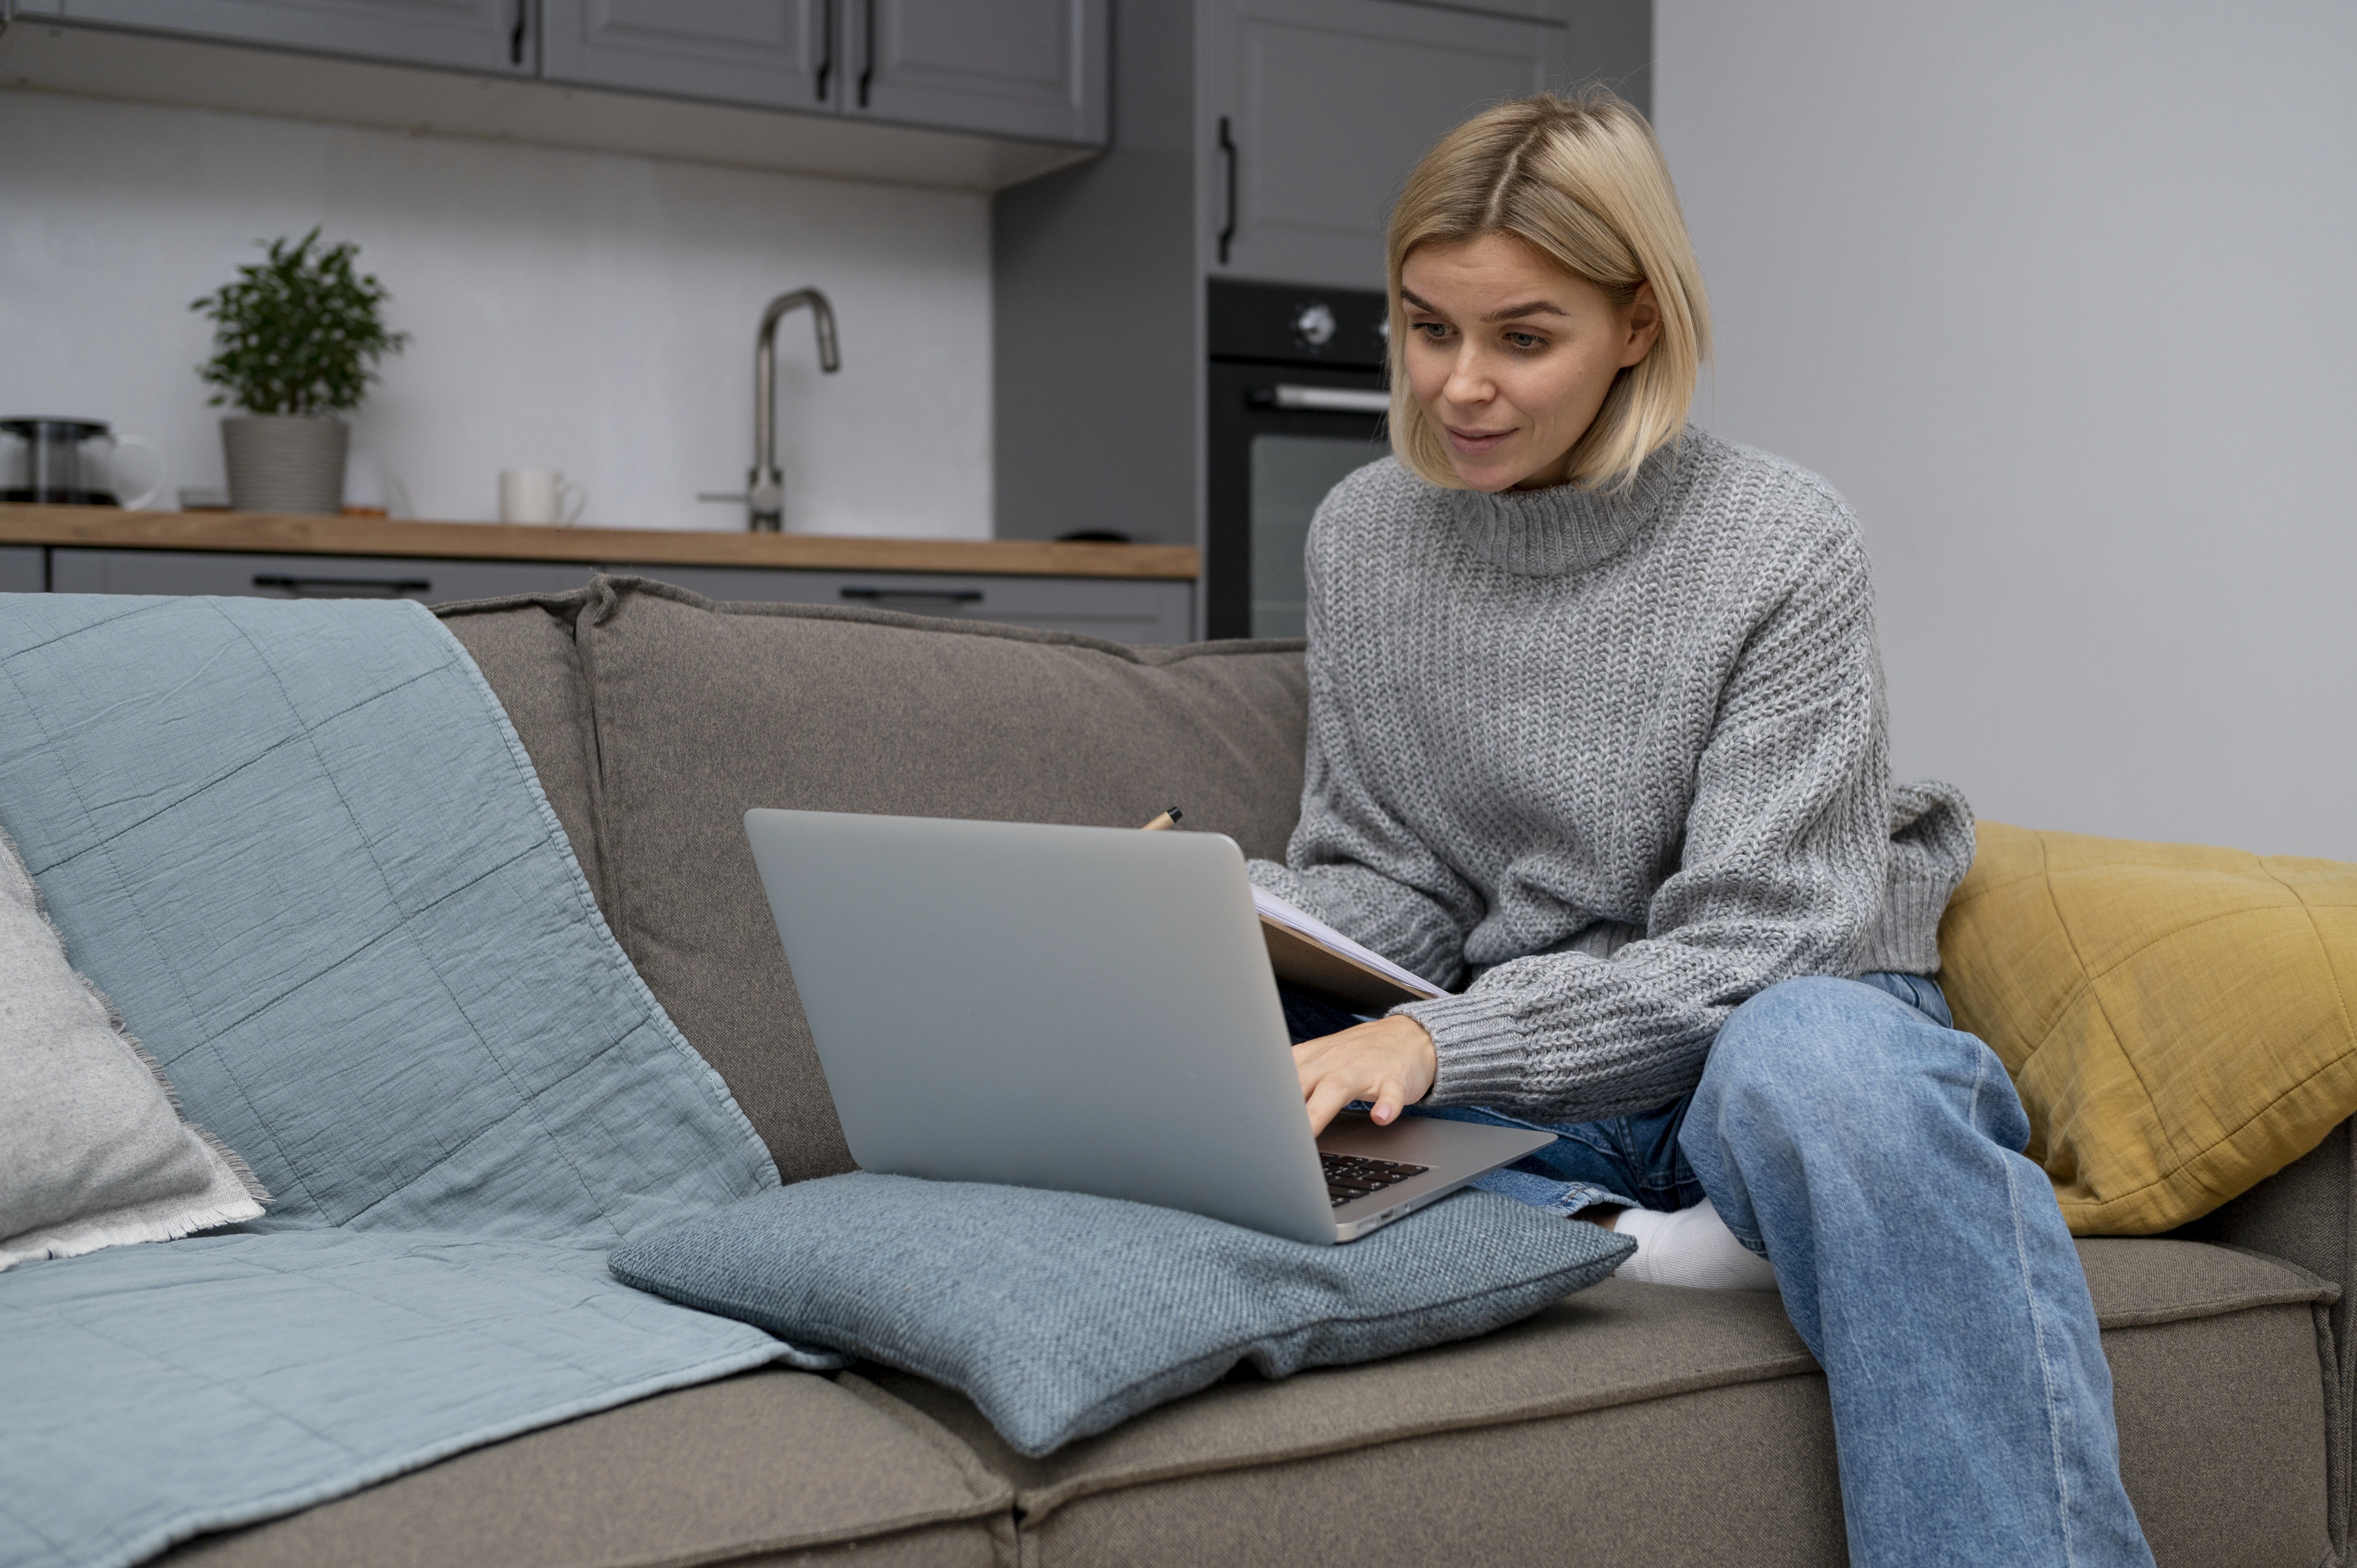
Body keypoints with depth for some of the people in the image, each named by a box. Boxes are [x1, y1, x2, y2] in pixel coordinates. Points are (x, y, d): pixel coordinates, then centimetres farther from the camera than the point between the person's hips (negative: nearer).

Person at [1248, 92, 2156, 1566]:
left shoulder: (1787, 546, -11)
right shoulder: (1364, 536, 4)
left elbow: (1747, 947, -16)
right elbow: (1383, 878, 7)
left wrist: (1446, 1040, -30)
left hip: (1791, 1019, -3)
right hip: (1523, 1075, 4)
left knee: (1809, 1055, -42)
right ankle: (1647, 1238, -28)